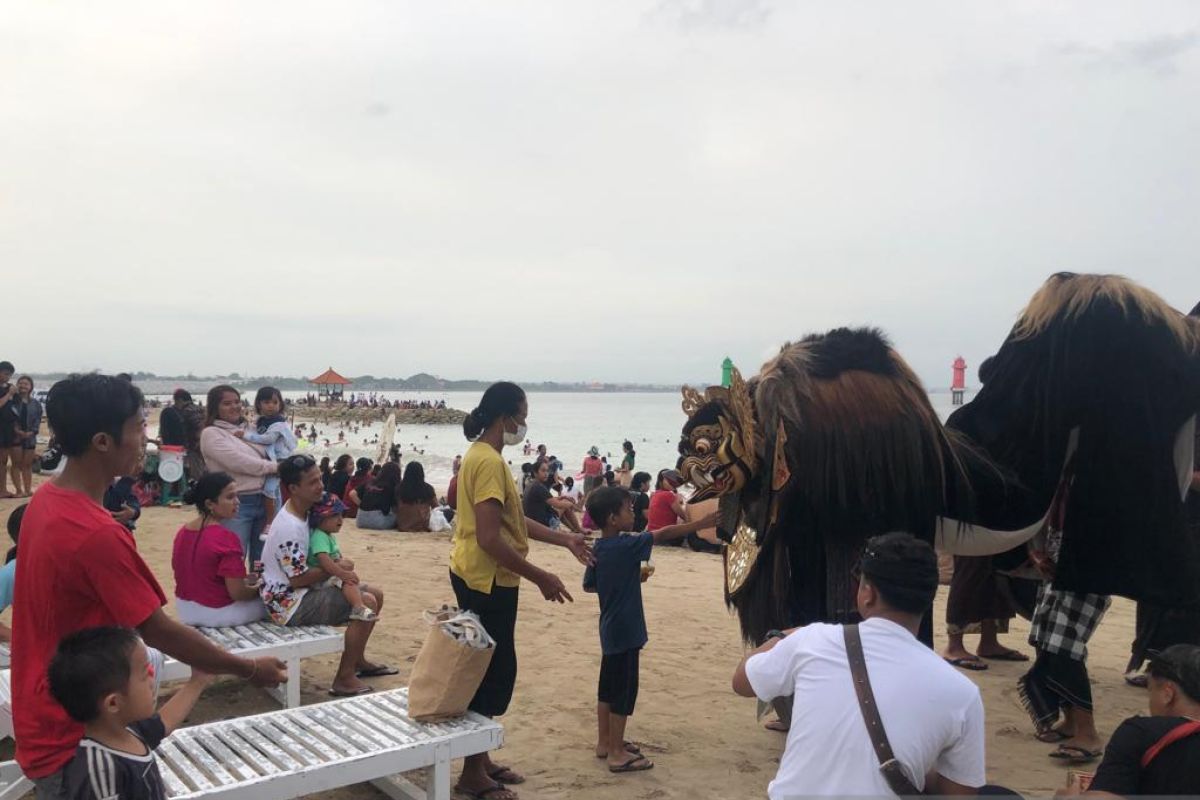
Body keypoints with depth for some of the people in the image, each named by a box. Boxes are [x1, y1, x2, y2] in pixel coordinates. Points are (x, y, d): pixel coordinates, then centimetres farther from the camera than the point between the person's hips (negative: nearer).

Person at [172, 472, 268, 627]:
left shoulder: (183, 531, 0)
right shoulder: (226, 538, -24)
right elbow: (237, 593, -22)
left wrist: (242, 580, 13)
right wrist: (259, 587, -2)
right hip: (217, 613, -8)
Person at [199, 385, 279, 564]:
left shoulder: (247, 429, 14)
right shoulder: (211, 434, -6)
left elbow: (266, 457, 16)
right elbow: (240, 463, -16)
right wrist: (276, 467, -8)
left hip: (262, 500, 7)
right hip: (235, 504, -6)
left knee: (261, 558, 14)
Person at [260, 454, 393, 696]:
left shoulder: (304, 512, 5)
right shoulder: (290, 527, -27)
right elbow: (298, 579, -25)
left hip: (305, 590, 10)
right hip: (290, 603, -10)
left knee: (375, 594, 10)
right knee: (366, 603, -21)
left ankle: (358, 660, 27)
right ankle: (344, 679, -11)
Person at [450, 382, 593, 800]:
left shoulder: (484, 455, 12)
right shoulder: (489, 460, -21)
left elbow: (513, 520, 17)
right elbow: (489, 538, -27)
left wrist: (565, 539, 14)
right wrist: (540, 577, -20)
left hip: (484, 579, 10)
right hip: (487, 580, -10)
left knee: (491, 670, 17)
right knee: (493, 671, 0)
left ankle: (480, 760, 28)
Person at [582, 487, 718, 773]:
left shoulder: (599, 549, 4)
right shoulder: (626, 546, -20)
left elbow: (588, 585, 14)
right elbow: (664, 534, -20)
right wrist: (703, 523, -15)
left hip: (611, 628, 9)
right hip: (625, 630, -9)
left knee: (609, 686, 18)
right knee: (623, 690, 0)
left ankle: (605, 742, 29)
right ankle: (617, 753, 8)